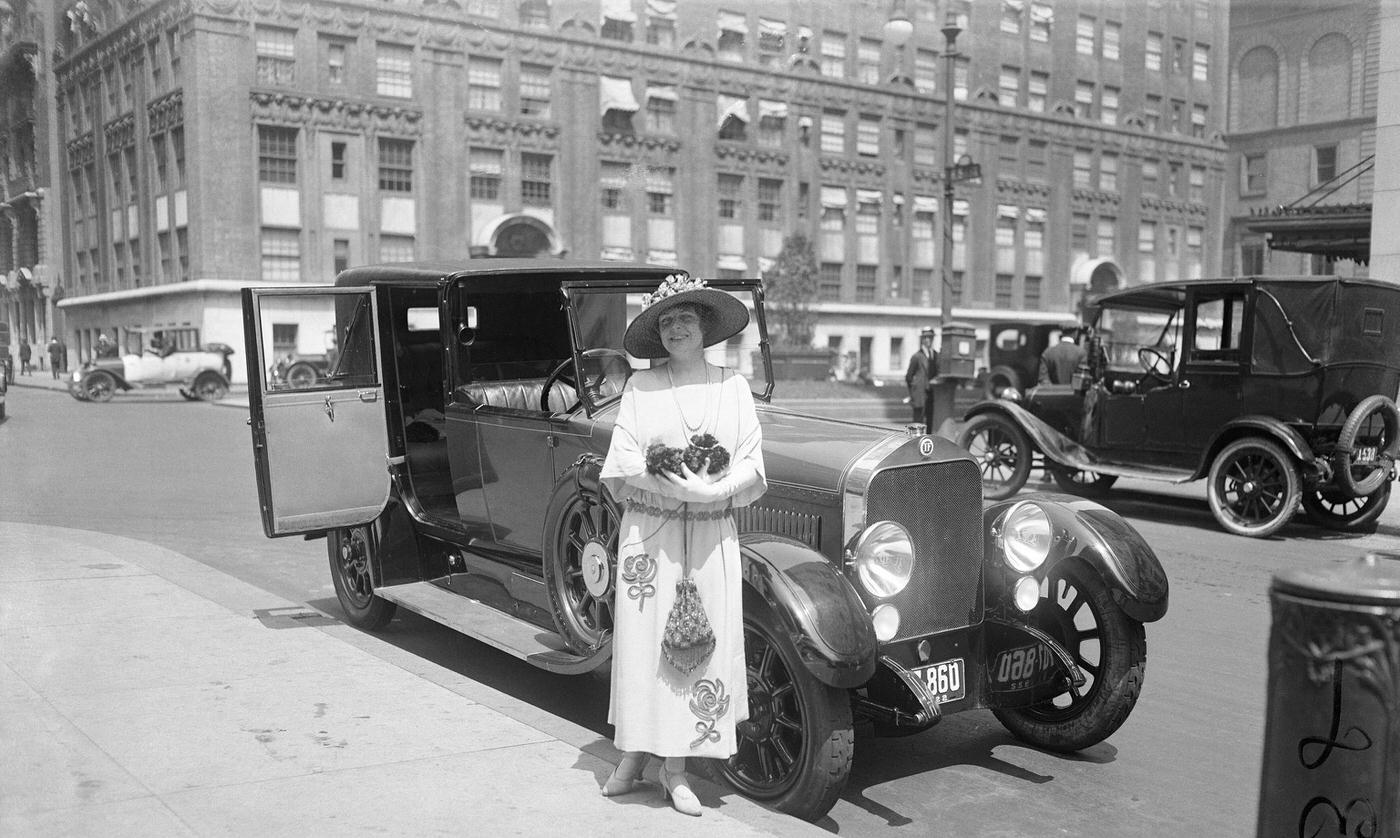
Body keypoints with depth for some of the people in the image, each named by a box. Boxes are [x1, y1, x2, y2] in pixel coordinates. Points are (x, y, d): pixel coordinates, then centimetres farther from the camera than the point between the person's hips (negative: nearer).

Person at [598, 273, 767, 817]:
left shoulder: (733, 386, 7)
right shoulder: (640, 386, 2)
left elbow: (751, 462, 2)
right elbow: (622, 461, -5)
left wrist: (715, 489, -17)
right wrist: (673, 484, -19)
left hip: (712, 533, 2)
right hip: (648, 529, -1)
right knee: (643, 640, 2)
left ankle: (676, 768, 11)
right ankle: (632, 756, 15)